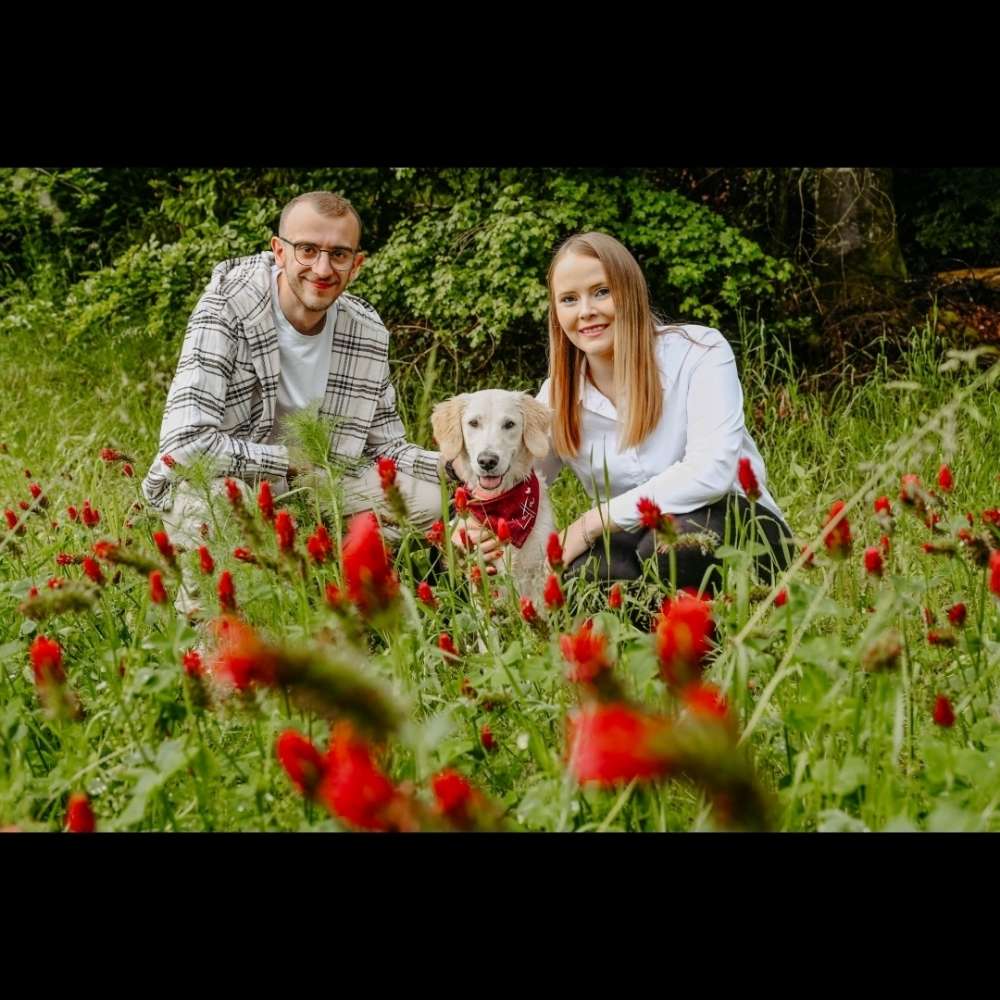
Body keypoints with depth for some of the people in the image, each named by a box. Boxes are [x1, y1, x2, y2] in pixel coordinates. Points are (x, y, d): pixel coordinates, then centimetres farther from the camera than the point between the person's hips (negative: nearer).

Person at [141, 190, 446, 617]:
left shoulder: (368, 333, -6)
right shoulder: (225, 311, -24)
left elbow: (385, 447, 2)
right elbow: (184, 444, -33)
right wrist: (294, 463, -25)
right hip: (208, 487, -5)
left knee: (422, 497, -12)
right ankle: (199, 605, -9)